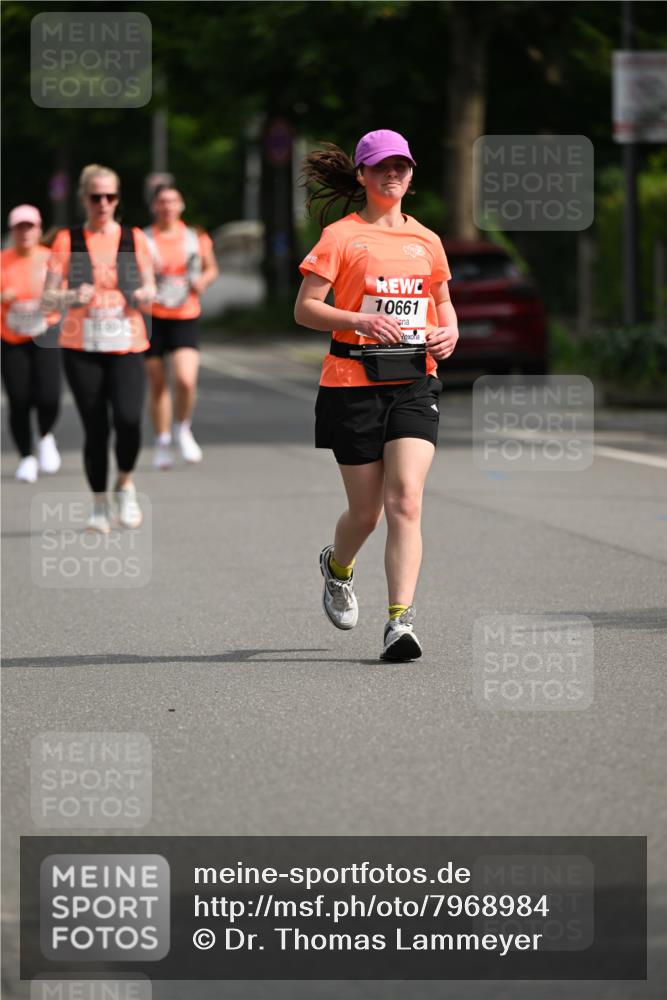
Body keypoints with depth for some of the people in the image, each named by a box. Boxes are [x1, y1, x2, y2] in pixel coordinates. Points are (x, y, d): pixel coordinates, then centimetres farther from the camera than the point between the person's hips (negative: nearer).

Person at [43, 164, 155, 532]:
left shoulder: (134, 239, 7)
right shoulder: (68, 241, 4)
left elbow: (149, 288, 15)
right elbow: (48, 296, 3)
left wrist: (145, 293, -9)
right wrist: (73, 297, -18)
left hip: (127, 346, 0)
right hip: (81, 347, 0)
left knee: (128, 419, -20)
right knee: (94, 429, -1)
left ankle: (125, 484, 7)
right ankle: (99, 505, 15)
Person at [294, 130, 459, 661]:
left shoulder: (426, 241, 12)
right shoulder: (341, 236, 0)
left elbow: (443, 302, 25)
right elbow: (304, 308, -5)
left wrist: (449, 333, 3)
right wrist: (360, 321, -20)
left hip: (414, 383, 2)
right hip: (353, 382, -2)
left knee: (406, 502, -14)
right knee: (366, 511, 5)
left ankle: (400, 621, -17)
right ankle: (338, 566, 40)